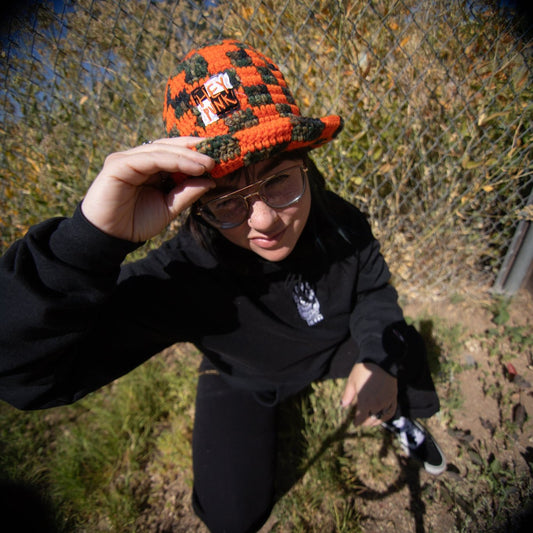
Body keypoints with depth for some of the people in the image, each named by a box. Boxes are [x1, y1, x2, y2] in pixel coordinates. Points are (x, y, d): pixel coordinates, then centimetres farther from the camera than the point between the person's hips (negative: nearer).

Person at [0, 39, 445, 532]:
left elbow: (374, 292, -8)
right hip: (245, 379, -2)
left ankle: (399, 417, 23)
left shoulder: (340, 222, -25)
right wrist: (93, 239, -60)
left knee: (404, 351, -16)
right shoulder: (183, 278, -39)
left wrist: (378, 360, -28)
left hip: (333, 345, 3)